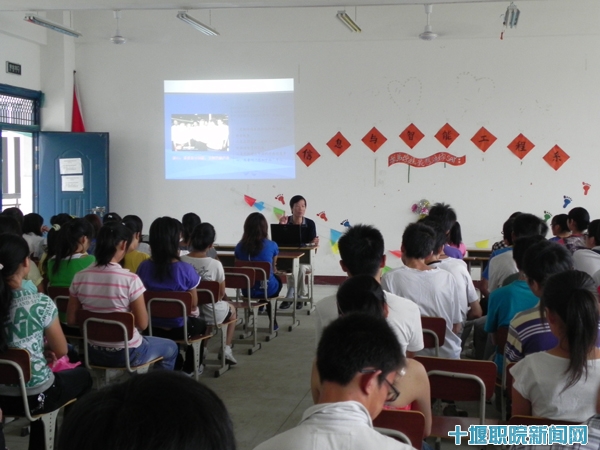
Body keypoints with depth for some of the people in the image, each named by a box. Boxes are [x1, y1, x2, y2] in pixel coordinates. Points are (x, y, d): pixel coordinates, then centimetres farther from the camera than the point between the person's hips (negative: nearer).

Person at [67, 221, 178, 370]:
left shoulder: (79, 278, -9)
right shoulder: (130, 280, -23)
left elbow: (71, 320, -1)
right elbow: (142, 324, -16)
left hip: (93, 353, 5)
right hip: (126, 354, -5)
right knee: (170, 347, 26)